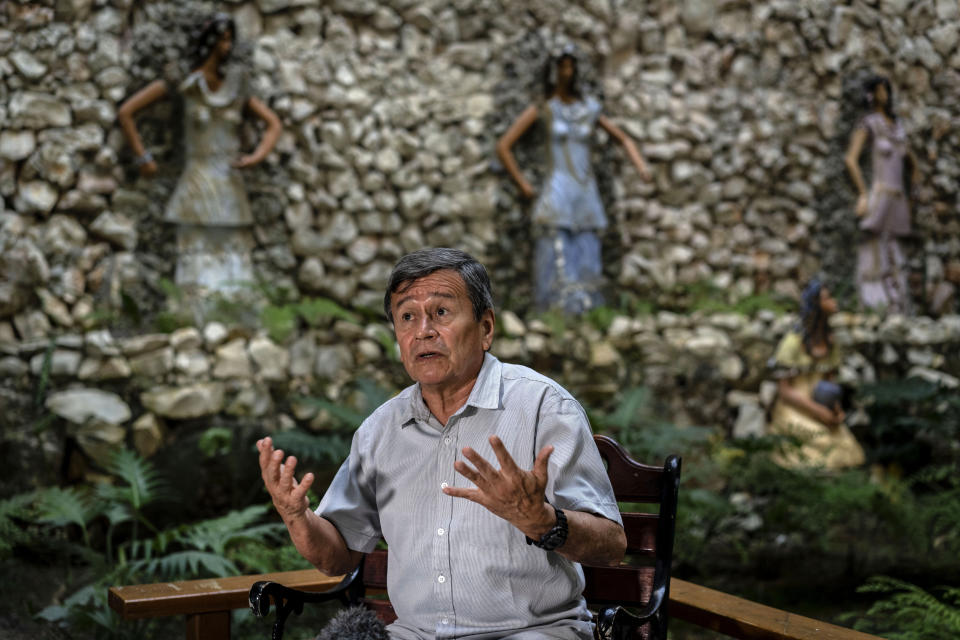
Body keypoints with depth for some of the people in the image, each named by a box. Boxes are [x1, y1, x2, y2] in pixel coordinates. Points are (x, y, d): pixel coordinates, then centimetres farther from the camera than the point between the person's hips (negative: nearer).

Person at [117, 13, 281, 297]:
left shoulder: (236, 85, 8)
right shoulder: (180, 81, -2)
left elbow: (274, 124, 15)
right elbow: (125, 113, 1)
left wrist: (258, 156, -2)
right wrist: (143, 158, 0)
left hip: (232, 189, 4)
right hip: (197, 187, -4)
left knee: (234, 270, 3)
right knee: (199, 275, -7)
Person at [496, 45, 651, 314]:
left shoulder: (588, 107, 11)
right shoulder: (541, 109, 0)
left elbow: (624, 139, 19)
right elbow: (503, 146, -3)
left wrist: (641, 168, 2)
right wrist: (523, 185, -5)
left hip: (587, 196, 4)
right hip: (556, 198, -4)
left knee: (587, 267, 3)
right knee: (557, 265, -9)